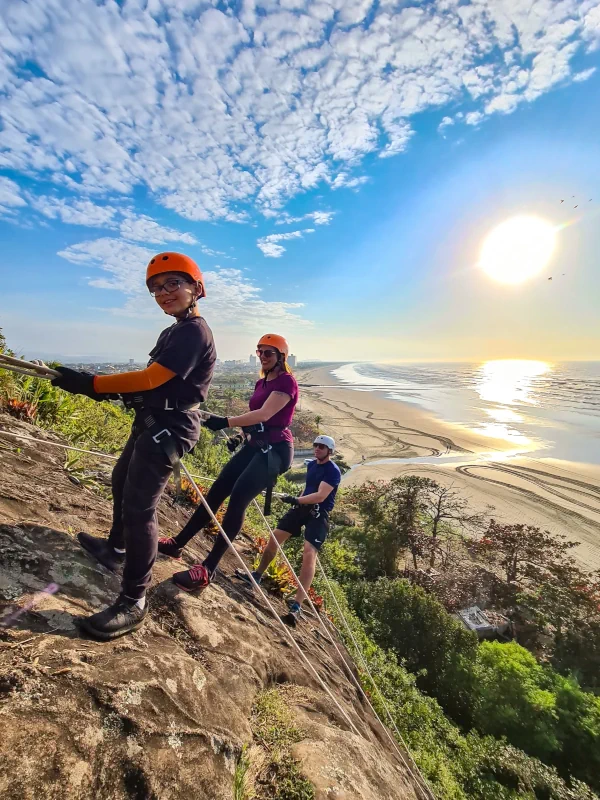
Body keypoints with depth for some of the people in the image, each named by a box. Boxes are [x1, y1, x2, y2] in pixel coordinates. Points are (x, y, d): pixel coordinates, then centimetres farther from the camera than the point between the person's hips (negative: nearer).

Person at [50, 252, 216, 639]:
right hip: (153, 422, 11)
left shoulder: (195, 331, -17)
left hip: (170, 427, -11)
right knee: (122, 482, 27)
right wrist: (112, 390, 6)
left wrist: (91, 383, -18)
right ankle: (117, 548, 49)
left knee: (139, 507, -11)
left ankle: (134, 602, 3)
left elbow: (153, 379, -23)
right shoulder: (176, 331, 16)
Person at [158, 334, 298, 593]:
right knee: (216, 491, 6)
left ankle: (207, 570, -15)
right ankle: (178, 542, 19)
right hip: (255, 445, 9)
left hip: (276, 450, -8)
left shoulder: (287, 381, -11)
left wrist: (226, 422, -30)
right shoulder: (261, 383, 16)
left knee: (237, 498, -21)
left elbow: (265, 414, -24)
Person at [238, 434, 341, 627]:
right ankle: (257, 575, 29)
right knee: (274, 538, 7)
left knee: (309, 554, -21)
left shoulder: (333, 471, -14)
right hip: (302, 507, 8)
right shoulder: (311, 465, 10)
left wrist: (296, 500, -32)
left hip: (318, 513, -8)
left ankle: (296, 606, -17)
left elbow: (320, 496, -25)